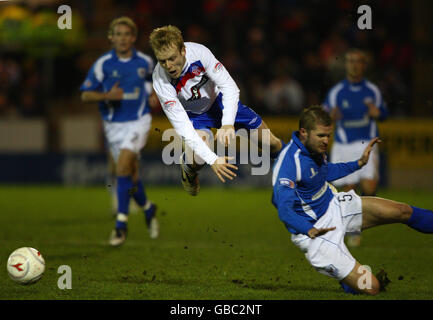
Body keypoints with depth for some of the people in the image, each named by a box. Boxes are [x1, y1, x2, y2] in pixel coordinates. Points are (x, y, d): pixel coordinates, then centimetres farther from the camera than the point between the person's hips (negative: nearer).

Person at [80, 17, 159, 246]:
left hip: (138, 121, -2)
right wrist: (107, 96, -21)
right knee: (131, 177, 9)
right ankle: (148, 210, 38)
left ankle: (121, 224, -19)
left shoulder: (145, 62, 0)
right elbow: (85, 95, -5)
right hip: (114, 124, 2)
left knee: (123, 167, -21)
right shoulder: (103, 63, -6)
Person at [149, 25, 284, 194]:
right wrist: (212, 159, -42)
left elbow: (229, 87, -26)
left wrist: (228, 123, -42)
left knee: (272, 144, 3)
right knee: (198, 160, -29)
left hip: (218, 101, 2)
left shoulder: (198, 52, -33)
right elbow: (182, 126, -34)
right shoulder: (161, 82, -34)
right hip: (193, 115, -2)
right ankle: (187, 167, 9)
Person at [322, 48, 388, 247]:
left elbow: (384, 114, 15)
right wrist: (331, 116, -22)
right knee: (347, 191, -1)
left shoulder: (373, 91, 4)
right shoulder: (336, 92, 0)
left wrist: (377, 113, -8)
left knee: (369, 188, -17)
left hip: (367, 144, 1)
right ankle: (353, 232, 19)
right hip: (343, 147, 0)